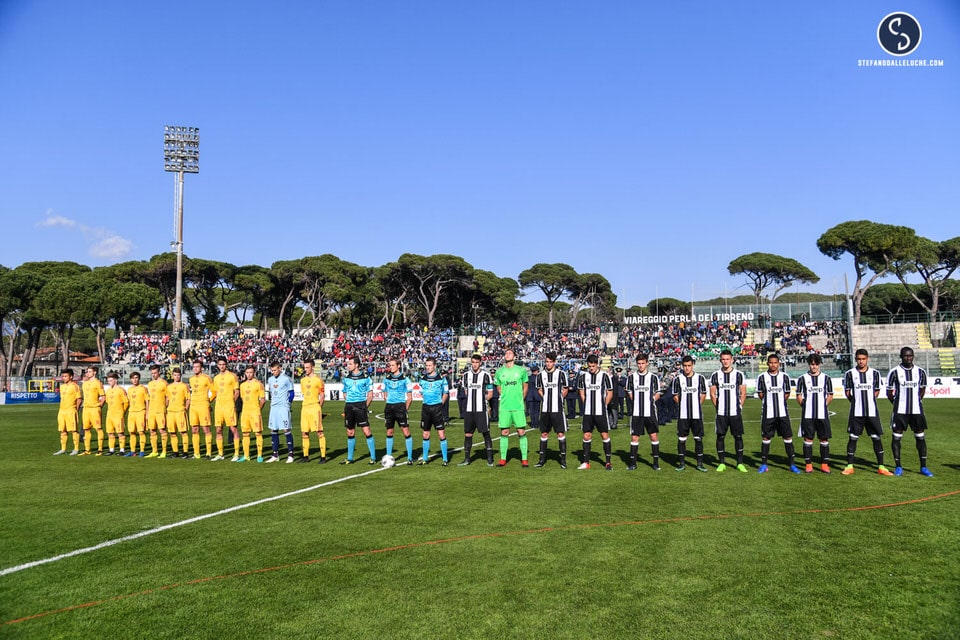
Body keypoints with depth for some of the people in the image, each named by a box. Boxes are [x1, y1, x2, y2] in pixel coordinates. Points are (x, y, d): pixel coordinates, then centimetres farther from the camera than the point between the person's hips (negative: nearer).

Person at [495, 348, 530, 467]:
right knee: (504, 433, 5)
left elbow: (525, 386, 13)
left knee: (522, 432, -1)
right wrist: (506, 397, 9)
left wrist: (520, 399, 9)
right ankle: (503, 459, 12)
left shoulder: (521, 370, 2)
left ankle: (524, 459, 6)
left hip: (518, 406, -1)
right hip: (504, 407, 1)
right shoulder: (499, 372, 6)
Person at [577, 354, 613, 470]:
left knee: (605, 435, -1)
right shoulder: (583, 376, 5)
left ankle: (608, 462, 9)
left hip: (600, 412, -3)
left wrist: (603, 405, 0)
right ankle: (586, 462, 13)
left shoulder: (604, 375, -4)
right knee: (586, 436, 5)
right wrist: (587, 405, 9)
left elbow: (610, 393, 3)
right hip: (587, 412, 3)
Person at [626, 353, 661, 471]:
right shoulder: (632, 377, 7)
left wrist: (650, 400, -6)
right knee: (634, 437, 3)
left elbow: (657, 395, 7)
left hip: (650, 412, -1)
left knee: (654, 436, 0)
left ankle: (656, 462, 10)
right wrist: (638, 402, 2)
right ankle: (633, 463, 10)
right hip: (636, 412, 1)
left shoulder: (653, 377, 3)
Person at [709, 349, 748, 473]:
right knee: (720, 436, 2)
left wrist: (739, 406, -1)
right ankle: (722, 463, 11)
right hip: (721, 413, 1)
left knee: (738, 437, 2)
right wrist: (718, 406, 2)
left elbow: (743, 393, 6)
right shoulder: (715, 375, 5)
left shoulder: (738, 375, 3)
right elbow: (712, 394, 9)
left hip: (735, 412, -1)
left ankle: (740, 463, 11)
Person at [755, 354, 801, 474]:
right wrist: (769, 402, 2)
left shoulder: (784, 376, 5)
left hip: (782, 413, 1)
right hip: (767, 413, -1)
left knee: (788, 437, 1)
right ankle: (763, 464, 12)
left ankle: (791, 464, 9)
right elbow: (760, 393, 6)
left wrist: (779, 401, 3)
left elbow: (787, 393, 10)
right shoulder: (762, 377, 1)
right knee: (766, 438, 4)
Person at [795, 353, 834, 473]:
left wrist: (823, 405, 2)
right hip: (807, 414, -1)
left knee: (824, 439, 3)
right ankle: (808, 464, 7)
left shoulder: (826, 378, 7)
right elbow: (799, 396, 7)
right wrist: (805, 406, 0)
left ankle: (824, 464, 11)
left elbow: (830, 395, 11)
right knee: (808, 439, 1)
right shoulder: (803, 379, 4)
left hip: (823, 414, 1)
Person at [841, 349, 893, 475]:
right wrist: (856, 402, 3)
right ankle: (849, 466, 7)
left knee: (877, 438, 4)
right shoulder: (850, 374, 0)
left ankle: (881, 466, 13)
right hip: (856, 412, -1)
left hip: (872, 411, 1)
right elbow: (847, 392, 7)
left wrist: (869, 401, 4)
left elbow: (877, 391, 10)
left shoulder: (875, 373, 4)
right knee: (853, 438, 1)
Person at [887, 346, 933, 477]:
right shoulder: (894, 372, -5)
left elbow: (922, 389, 17)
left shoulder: (920, 372, 4)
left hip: (916, 410, 3)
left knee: (920, 437, 5)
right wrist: (897, 403, 3)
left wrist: (917, 401, 11)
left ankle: (923, 467, 15)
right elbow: (889, 392, 2)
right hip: (900, 411, -2)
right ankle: (898, 467, 9)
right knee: (896, 437, -1)